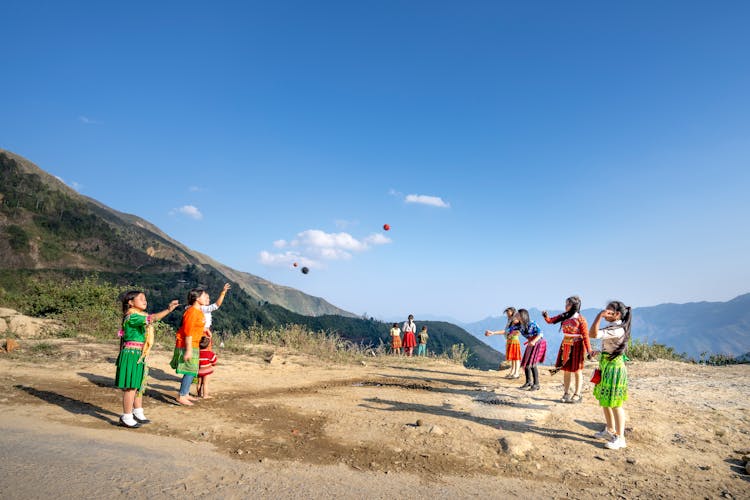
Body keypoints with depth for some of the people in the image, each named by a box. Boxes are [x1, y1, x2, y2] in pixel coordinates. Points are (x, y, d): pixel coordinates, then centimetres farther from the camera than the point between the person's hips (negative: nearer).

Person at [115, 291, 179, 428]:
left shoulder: (139, 316, 15)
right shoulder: (132, 317, -18)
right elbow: (152, 319, -31)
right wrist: (168, 310, -38)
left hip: (139, 355, 10)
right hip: (131, 354, -10)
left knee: (138, 385, 18)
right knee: (131, 387, -3)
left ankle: (138, 413, 30)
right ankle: (126, 418, 8)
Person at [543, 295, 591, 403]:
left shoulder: (580, 319, -12)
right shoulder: (564, 317, 4)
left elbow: (585, 336, -13)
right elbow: (551, 321, 5)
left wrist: (589, 350, -15)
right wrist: (546, 316, -16)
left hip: (576, 347, -6)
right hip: (565, 346, 6)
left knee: (577, 370, 5)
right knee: (565, 370, 10)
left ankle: (577, 395, 16)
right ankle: (567, 394, 21)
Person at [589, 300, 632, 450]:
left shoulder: (617, 330, -22)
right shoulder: (614, 327, 9)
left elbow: (593, 334, -32)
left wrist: (599, 316, -29)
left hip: (614, 368, -10)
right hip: (606, 367, 10)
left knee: (614, 403, -3)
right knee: (604, 400, 19)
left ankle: (620, 438, 5)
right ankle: (610, 430, 34)